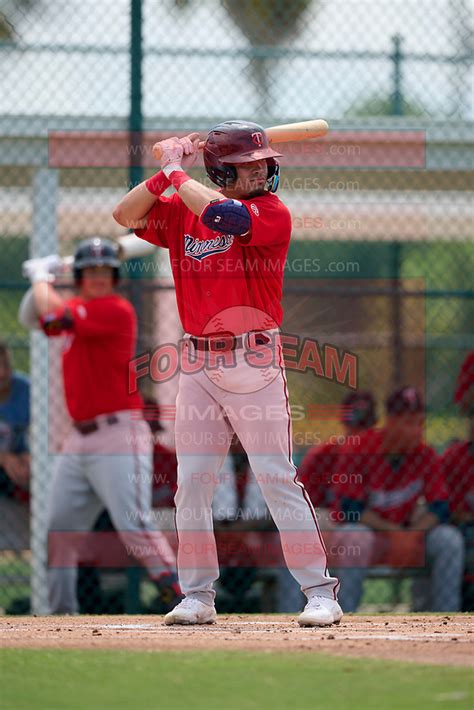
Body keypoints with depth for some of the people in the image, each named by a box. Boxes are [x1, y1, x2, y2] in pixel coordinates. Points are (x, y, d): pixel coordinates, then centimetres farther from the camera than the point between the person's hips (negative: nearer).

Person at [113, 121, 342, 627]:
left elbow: (222, 214, -24)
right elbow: (125, 215, 4)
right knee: (192, 482, 6)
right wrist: (167, 173, -6)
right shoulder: (181, 211, 8)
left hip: (254, 362, -5)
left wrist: (177, 173, -12)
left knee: (278, 479, -7)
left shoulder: (272, 213, -8)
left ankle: (319, 591, -2)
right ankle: (198, 595, 14)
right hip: (197, 366, 5)